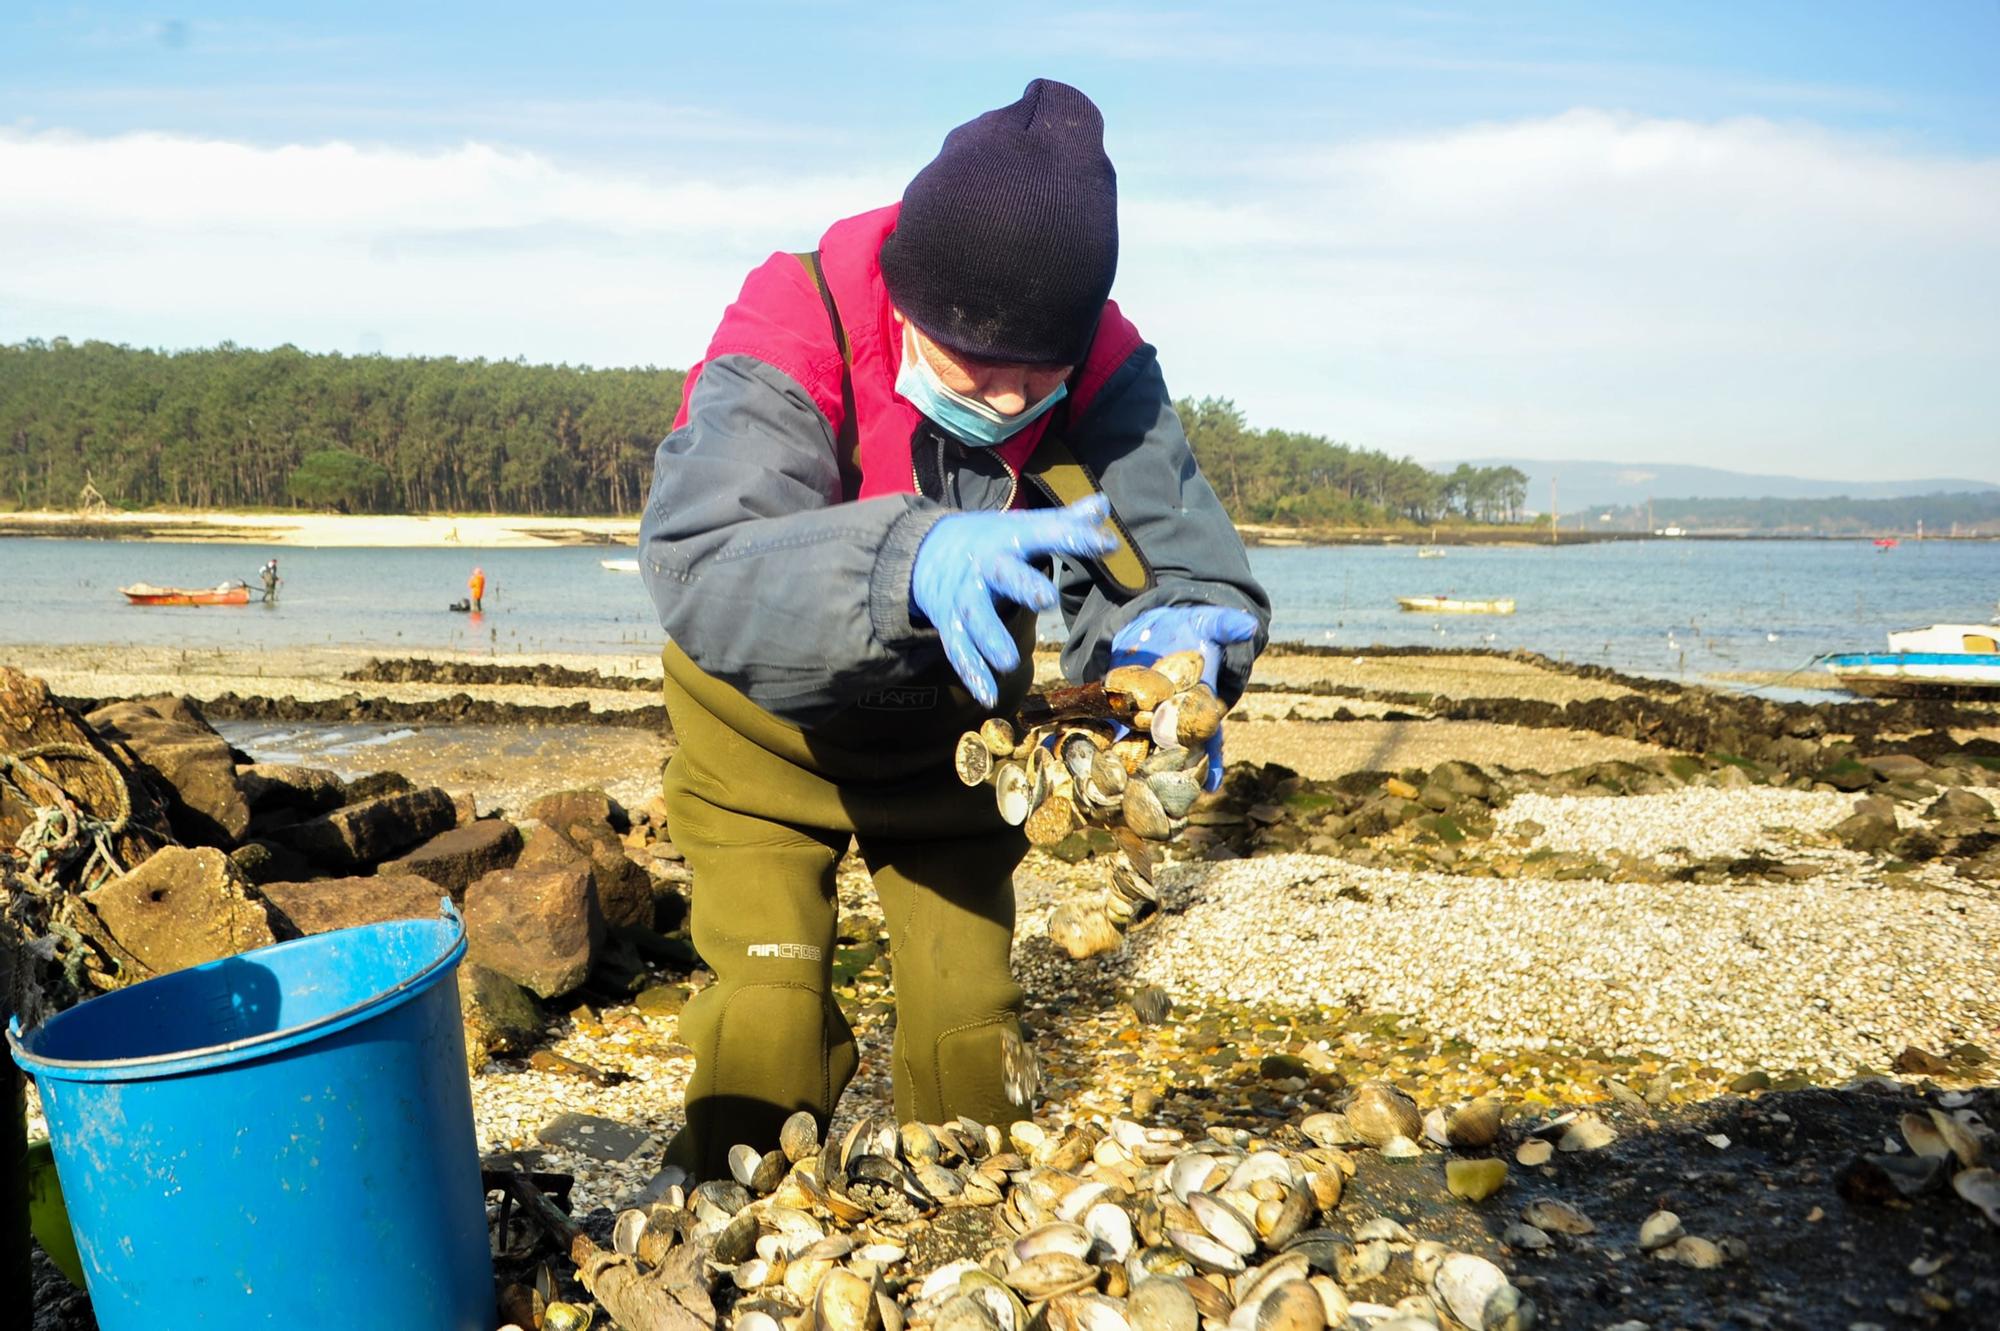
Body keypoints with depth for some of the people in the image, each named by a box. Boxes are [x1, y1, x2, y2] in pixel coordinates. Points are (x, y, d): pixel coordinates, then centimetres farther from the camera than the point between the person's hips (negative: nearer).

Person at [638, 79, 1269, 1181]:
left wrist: (1176, 648, -52)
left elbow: (1188, 570, -27)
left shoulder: (1104, 371, -24)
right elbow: (702, 577, -49)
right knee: (765, 1025, -8)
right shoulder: (789, 340, -35)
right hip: (770, 732, -3)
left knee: (968, 1019, 5)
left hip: (948, 737, 3)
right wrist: (910, 561, -67)